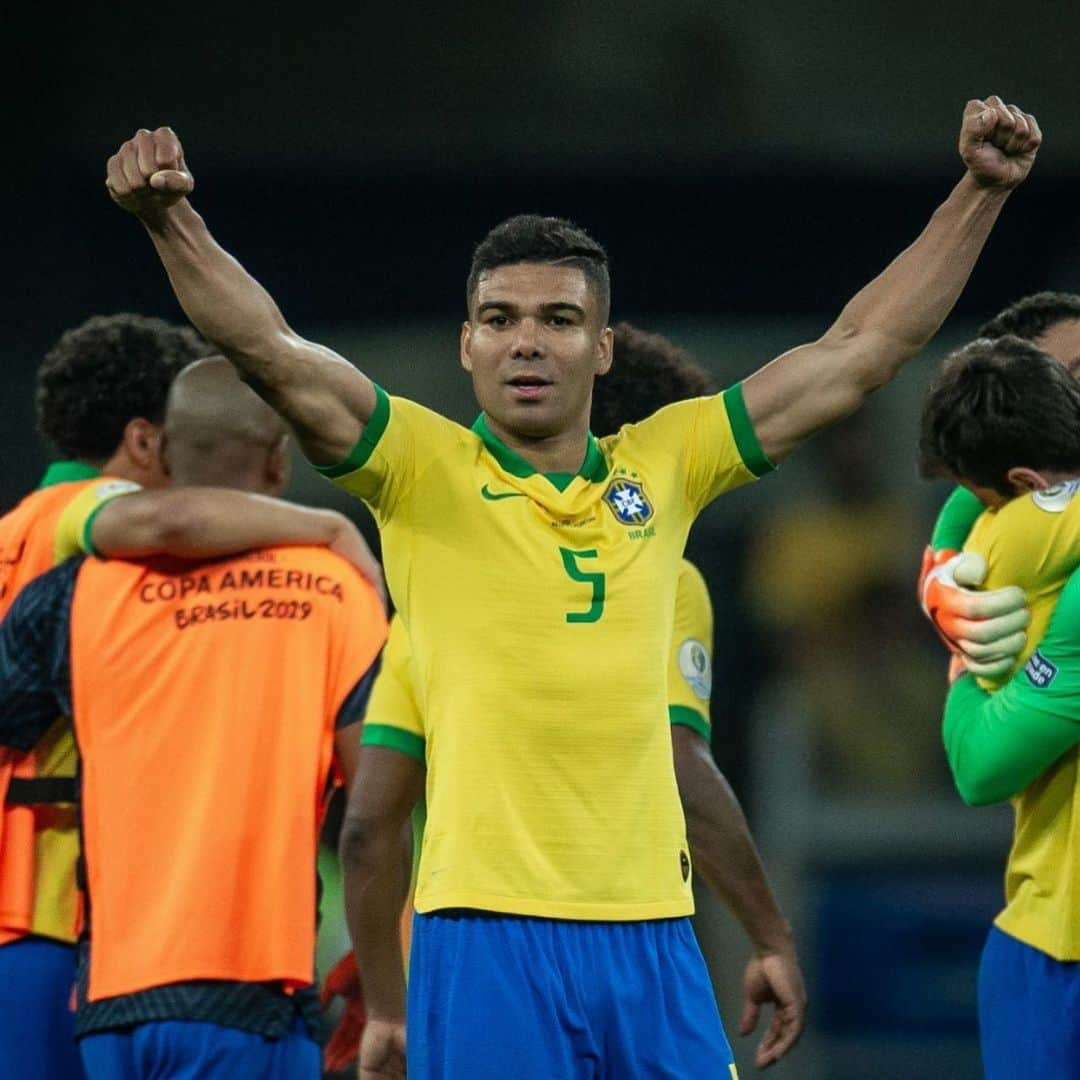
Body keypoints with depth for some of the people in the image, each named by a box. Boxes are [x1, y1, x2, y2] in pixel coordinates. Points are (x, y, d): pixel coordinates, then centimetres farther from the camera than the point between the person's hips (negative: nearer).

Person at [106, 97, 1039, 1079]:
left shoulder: (663, 466, 11)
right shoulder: (423, 470, 2)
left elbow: (860, 352, 16)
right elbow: (271, 351, -12)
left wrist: (982, 192, 15)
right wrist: (173, 221, -27)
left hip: (651, 927, 4)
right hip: (486, 933, -4)